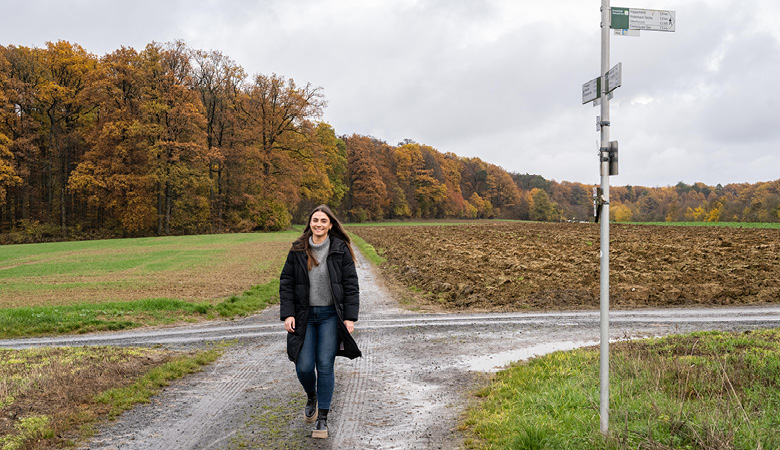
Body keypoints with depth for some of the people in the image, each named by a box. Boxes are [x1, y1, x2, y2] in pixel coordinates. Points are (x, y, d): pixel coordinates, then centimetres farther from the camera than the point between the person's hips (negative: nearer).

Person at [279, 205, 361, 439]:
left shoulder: (340, 250, -3)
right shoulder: (297, 251, 2)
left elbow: (351, 285, -2)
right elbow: (286, 283, 5)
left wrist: (350, 317, -8)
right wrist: (287, 314, -5)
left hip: (331, 316, -2)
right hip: (304, 316, 2)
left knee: (325, 365, -4)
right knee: (304, 367, -2)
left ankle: (322, 419, 8)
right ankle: (312, 398, 32)